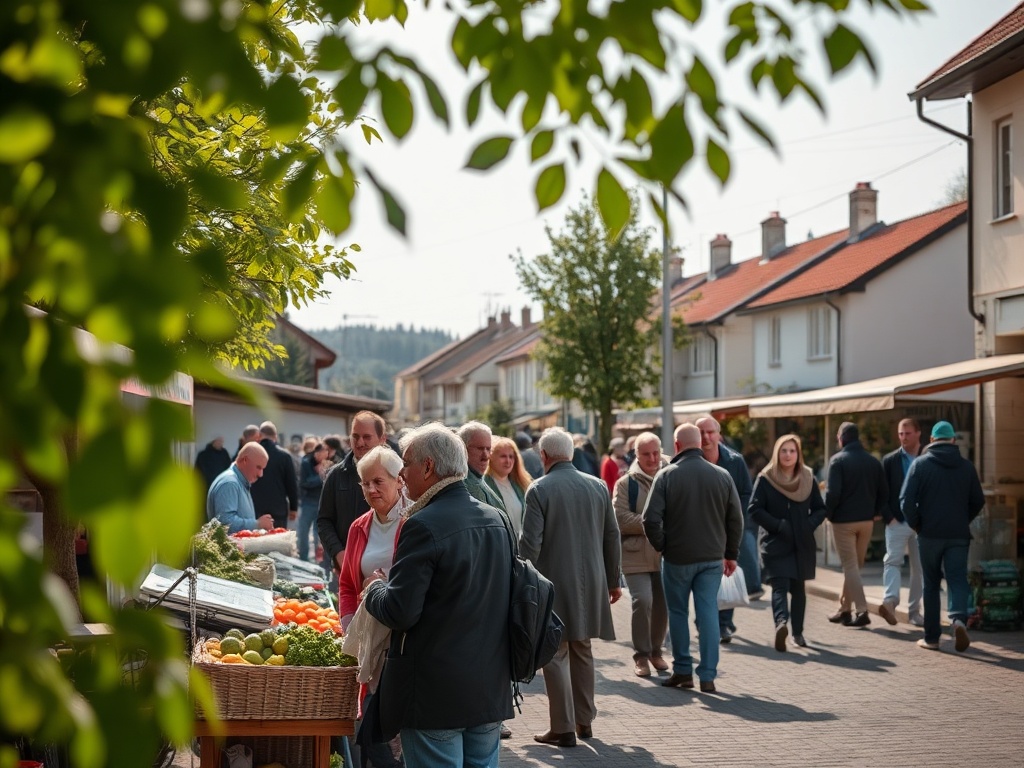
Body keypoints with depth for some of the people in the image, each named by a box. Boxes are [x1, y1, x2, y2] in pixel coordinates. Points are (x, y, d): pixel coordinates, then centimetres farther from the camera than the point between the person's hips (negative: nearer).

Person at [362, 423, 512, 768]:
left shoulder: (423, 526, -17)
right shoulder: (496, 519, 7)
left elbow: (400, 612, -21)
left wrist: (375, 588, 0)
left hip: (436, 694, -7)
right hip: (491, 689, 7)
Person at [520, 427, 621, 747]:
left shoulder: (539, 489, -11)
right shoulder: (598, 486, 4)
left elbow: (530, 543, -15)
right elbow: (612, 536, 9)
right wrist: (613, 580, 18)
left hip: (554, 582, -5)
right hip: (590, 582, 5)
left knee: (556, 654, 1)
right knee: (582, 651, 18)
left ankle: (563, 728, 0)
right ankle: (584, 721, 25)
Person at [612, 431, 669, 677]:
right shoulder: (626, 483, 1)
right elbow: (621, 518, -9)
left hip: (665, 555, 3)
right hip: (637, 556, -2)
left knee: (663, 604, 8)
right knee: (642, 601, -12)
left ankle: (656, 650, 29)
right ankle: (641, 654, 4)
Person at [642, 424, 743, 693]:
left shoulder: (666, 475, -9)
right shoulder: (722, 476, 1)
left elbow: (650, 519, -13)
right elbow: (736, 519, 6)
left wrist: (661, 546, 3)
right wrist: (731, 554, 15)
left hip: (678, 557, -2)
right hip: (712, 557, 2)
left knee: (678, 612, 11)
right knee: (709, 613, 4)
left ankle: (682, 671, 16)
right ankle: (708, 676, 3)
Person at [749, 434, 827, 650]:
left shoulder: (807, 478, 7)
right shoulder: (765, 479, -5)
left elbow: (820, 509, 11)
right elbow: (755, 510, -10)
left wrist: (810, 525, -7)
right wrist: (778, 526, -17)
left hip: (802, 544, 4)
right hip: (775, 544, -4)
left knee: (798, 588, 3)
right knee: (780, 586, -11)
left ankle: (797, 632, 1)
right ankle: (782, 622, -17)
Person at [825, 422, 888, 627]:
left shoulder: (838, 460, -10)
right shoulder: (873, 461, 6)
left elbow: (833, 493, -18)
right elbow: (883, 492, 6)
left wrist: (828, 512, -4)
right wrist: (876, 512, 14)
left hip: (844, 521, -5)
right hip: (867, 521, 5)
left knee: (850, 566, -2)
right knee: (854, 566, 15)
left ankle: (862, 610, -10)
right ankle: (844, 608, 22)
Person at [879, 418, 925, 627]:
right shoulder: (889, 460, 4)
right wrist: (889, 518, -8)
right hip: (897, 521, -1)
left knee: (919, 567, 6)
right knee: (892, 561, -16)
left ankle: (914, 611, 13)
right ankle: (890, 601, -31)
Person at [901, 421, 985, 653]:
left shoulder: (920, 464, -3)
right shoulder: (966, 466, 5)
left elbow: (906, 500, -10)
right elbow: (978, 501, 8)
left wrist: (916, 525, 3)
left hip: (930, 535, -1)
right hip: (958, 535, 1)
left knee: (931, 585, 9)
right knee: (957, 581, 1)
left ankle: (931, 638, 11)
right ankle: (959, 618, -28)